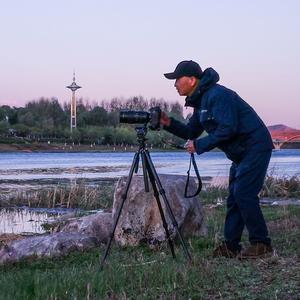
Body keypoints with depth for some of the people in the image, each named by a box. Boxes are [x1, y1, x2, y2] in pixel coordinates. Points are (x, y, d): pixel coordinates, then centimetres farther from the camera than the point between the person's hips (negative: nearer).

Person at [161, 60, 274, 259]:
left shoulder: (218, 95, -20)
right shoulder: (200, 101, 13)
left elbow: (227, 129, -27)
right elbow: (192, 132, 17)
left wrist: (200, 145, -21)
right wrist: (169, 123, 1)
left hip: (255, 147, -11)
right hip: (241, 153, 11)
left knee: (244, 195, -13)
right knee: (234, 198, 9)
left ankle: (261, 244, -6)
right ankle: (231, 246, 12)